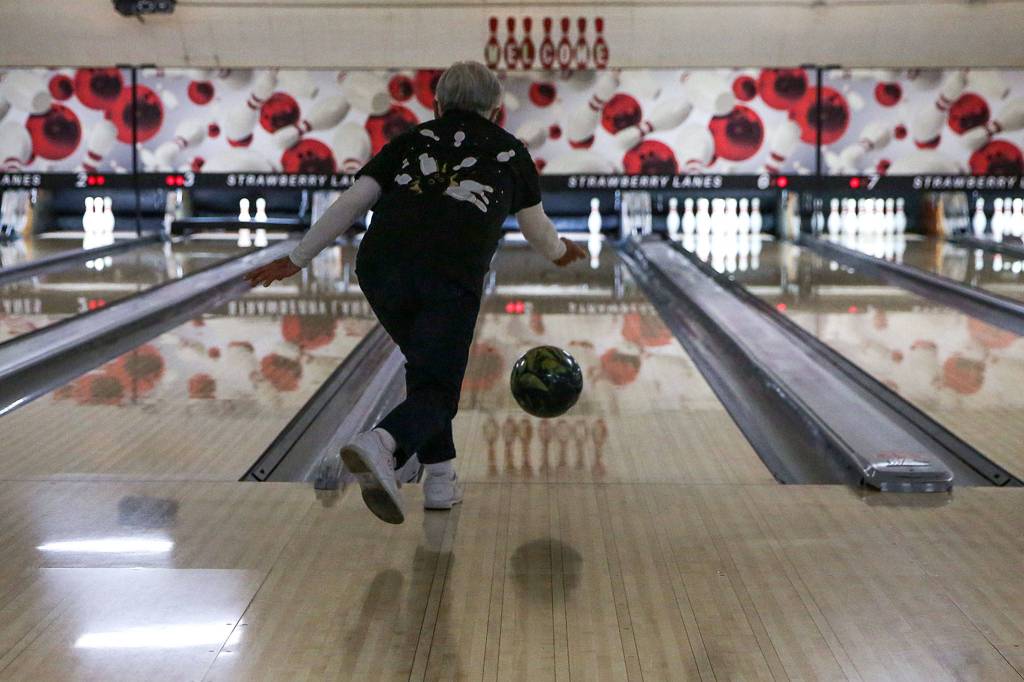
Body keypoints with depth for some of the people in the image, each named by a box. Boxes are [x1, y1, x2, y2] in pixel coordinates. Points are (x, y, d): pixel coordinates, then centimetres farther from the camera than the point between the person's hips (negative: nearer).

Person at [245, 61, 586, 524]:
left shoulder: (412, 141, 25)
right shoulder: (510, 152, 25)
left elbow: (353, 201, 14)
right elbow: (536, 227, 34)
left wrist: (297, 259, 17)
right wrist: (559, 252, 56)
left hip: (382, 267, 3)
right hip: (451, 277, -3)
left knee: (426, 367, 24)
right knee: (435, 389, 0)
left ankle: (440, 478, 21)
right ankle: (381, 444, -30)